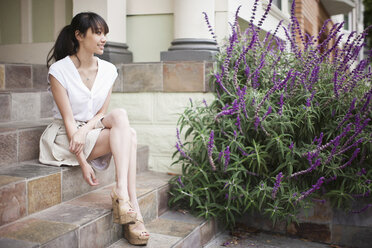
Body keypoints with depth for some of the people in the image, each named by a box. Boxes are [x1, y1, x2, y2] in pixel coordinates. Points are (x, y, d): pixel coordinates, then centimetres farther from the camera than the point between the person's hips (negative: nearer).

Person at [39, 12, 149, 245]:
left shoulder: (108, 70, 3)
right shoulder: (60, 70, -11)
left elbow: (101, 113, 2)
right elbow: (68, 119, -16)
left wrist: (84, 130, -20)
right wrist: (83, 163, -22)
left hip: (93, 132, 5)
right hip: (64, 138, -5)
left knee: (129, 134, -27)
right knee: (121, 115, -26)